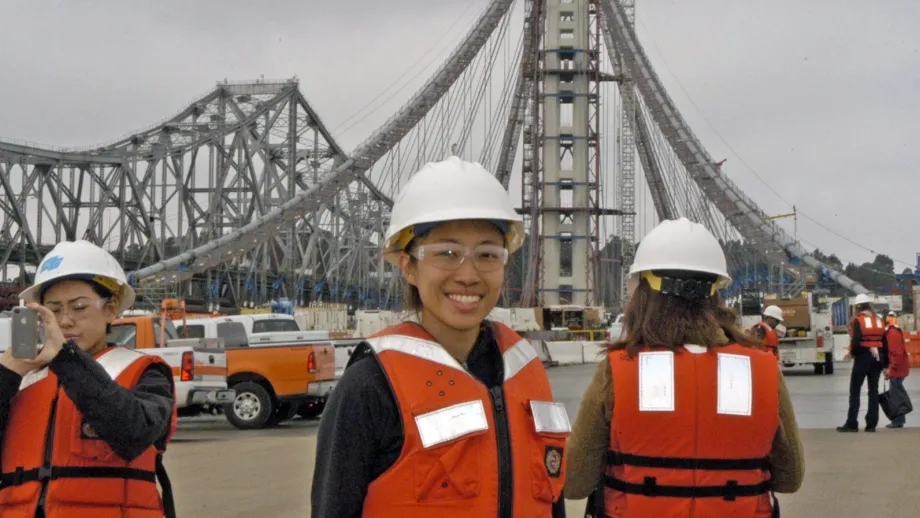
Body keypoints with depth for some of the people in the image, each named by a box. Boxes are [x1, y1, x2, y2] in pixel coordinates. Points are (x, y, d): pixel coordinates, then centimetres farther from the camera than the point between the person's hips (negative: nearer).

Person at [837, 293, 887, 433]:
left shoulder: (858, 320, -9)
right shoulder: (879, 320, 10)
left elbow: (856, 342, -17)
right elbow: (885, 342, 9)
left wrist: (853, 353, 3)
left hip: (863, 357, -6)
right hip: (877, 357, 6)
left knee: (855, 391, 0)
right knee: (873, 390, 8)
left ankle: (852, 424, -1)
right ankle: (871, 424, 6)